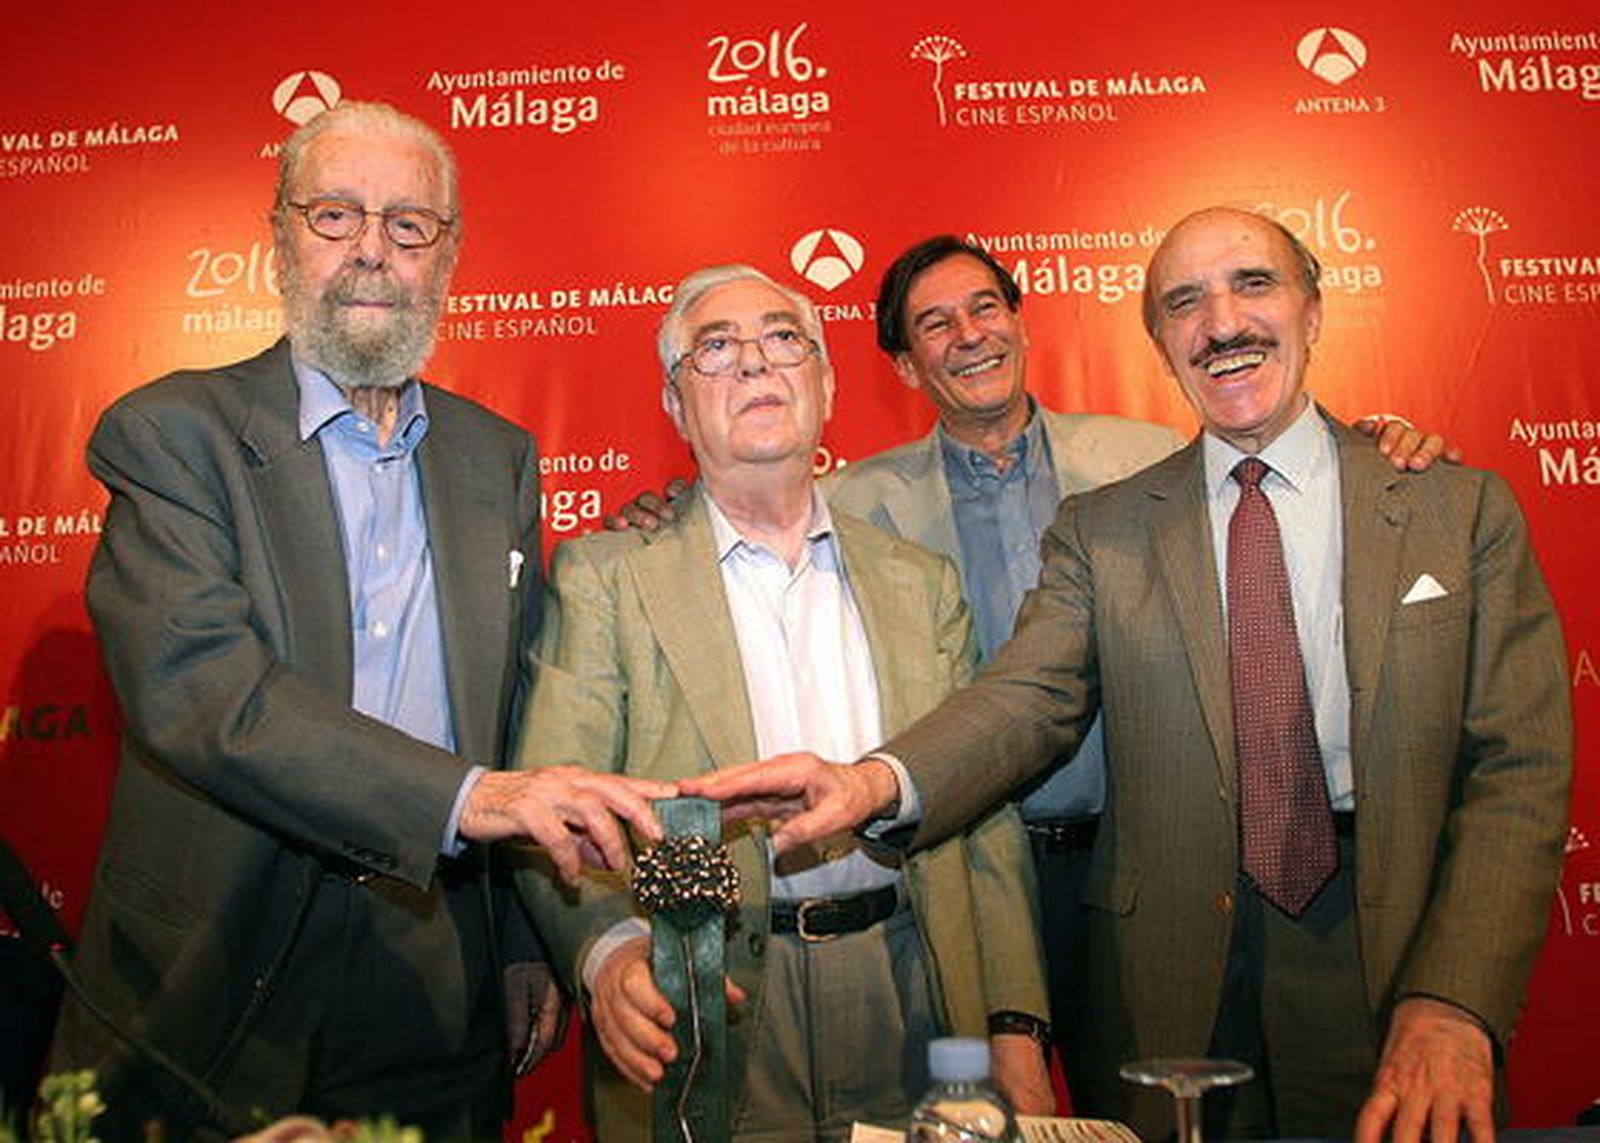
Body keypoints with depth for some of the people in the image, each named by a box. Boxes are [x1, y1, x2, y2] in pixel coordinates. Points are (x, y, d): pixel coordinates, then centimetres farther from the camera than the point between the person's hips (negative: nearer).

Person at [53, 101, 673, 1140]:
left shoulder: (500, 458, 7)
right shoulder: (172, 432, -6)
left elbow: (518, 714, 8)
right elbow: (192, 684, -21)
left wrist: (526, 946, 3)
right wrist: (465, 795, -31)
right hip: (213, 1005, -3)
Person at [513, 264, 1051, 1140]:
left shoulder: (920, 584, 9)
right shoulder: (604, 576, -1)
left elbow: (985, 823, 7)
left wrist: (1016, 1031, -1)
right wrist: (612, 947, -28)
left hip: (910, 1011, 3)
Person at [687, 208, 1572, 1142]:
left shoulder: (1466, 510, 1)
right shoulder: (1100, 529, 3)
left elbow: (1519, 769, -4)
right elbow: (1029, 697, -9)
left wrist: (1451, 1006, -15)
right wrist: (878, 782, -29)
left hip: (1395, 958, 0)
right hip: (1171, 981, 1)